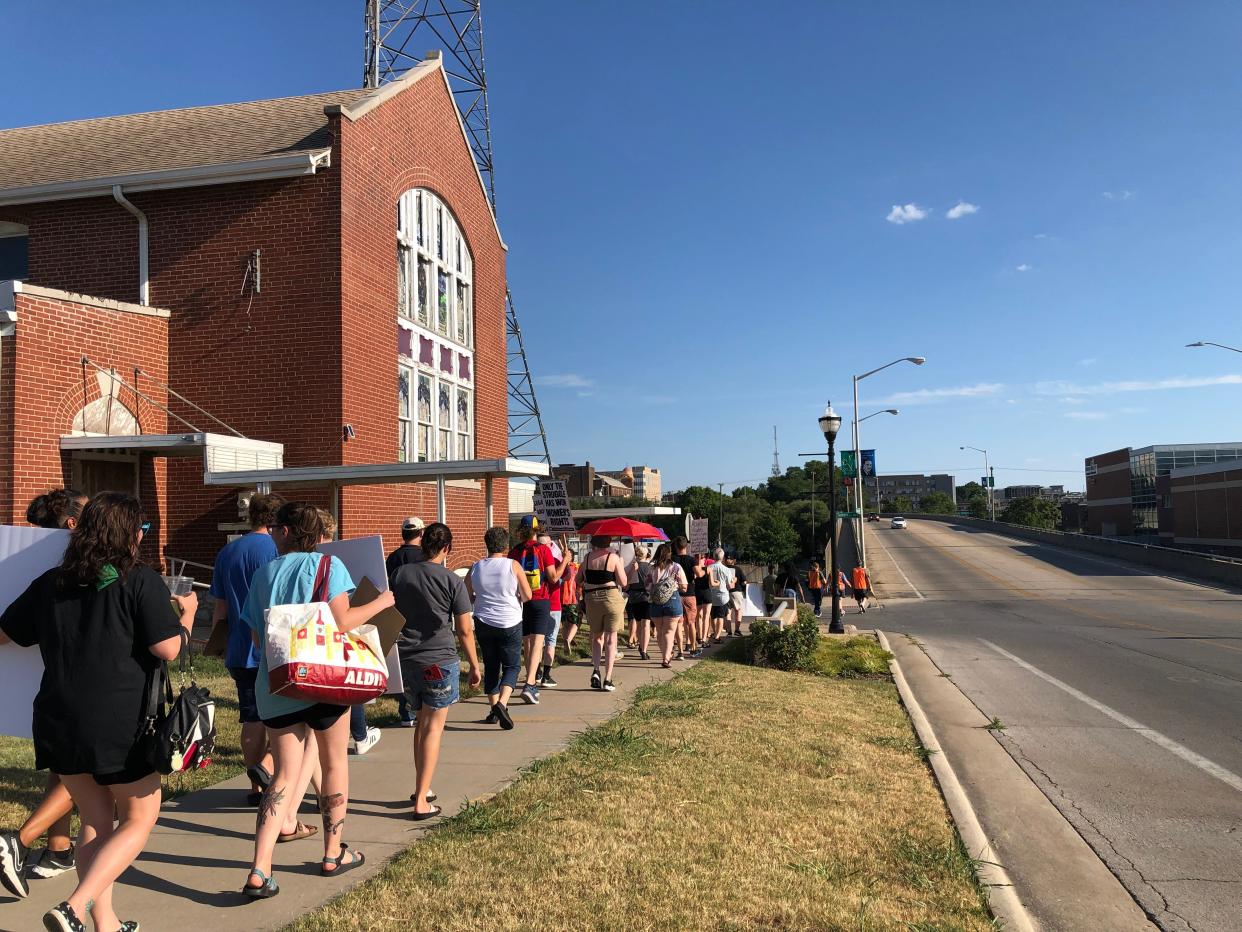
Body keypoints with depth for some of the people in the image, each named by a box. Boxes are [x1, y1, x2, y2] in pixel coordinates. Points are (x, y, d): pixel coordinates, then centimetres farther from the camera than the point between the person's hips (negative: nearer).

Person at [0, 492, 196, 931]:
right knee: (139, 819, 11)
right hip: (119, 725, -6)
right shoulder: (140, 580, -11)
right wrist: (187, 614, 2)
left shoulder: (51, 583, 6)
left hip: (58, 722, 6)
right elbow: (169, 648, -15)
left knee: (96, 821, 19)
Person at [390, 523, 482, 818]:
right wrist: (474, 665, 6)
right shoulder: (453, 581, -8)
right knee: (434, 727, 1)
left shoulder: (400, 574, 4)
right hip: (439, 661, -5)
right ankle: (421, 801, 0)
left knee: (422, 723, 21)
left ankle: (421, 787, 27)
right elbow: (464, 630, -6)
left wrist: (393, 653, 26)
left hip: (405, 659, 5)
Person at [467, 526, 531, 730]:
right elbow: (527, 595, -7)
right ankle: (502, 703, -16)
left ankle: (494, 709, 17)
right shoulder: (513, 566, -9)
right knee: (511, 666, 5)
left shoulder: (475, 568, -1)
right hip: (510, 624, -3)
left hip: (484, 623, 3)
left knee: (490, 666, 15)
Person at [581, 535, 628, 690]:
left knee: (597, 637, 18)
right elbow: (623, 582, -8)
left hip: (592, 600, 3)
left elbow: (582, 580, 7)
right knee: (610, 639, 3)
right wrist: (620, 564, 4)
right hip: (612, 598, -3)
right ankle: (607, 679, 0)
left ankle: (595, 670, -1)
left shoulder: (587, 558, 2)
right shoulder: (613, 557, -8)